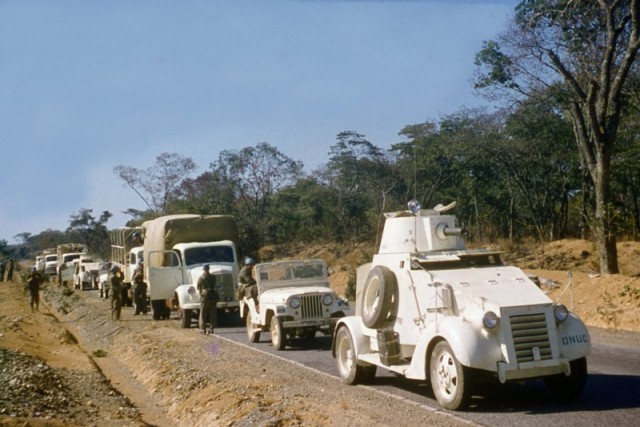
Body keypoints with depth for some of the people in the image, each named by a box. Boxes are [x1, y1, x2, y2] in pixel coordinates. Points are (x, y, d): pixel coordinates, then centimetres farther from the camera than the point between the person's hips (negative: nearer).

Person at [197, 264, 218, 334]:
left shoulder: (200, 278, -3)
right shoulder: (212, 277, 2)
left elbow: (199, 288, 4)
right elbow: (214, 286, 6)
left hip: (204, 296, -2)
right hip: (213, 296, 2)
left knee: (203, 313, 5)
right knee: (213, 313, 7)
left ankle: (203, 329, 2)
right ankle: (211, 328, 6)